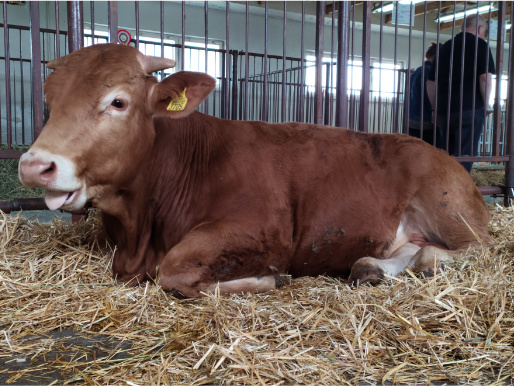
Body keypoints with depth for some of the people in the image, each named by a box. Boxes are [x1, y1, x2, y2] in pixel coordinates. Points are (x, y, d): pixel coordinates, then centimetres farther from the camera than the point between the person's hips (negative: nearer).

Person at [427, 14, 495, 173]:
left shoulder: (445, 46, 19)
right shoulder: (479, 44, 0)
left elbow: (431, 82, 18)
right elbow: (485, 77, -12)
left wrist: (436, 108, 21)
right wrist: (485, 105, -2)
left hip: (444, 111, 6)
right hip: (470, 110, -6)